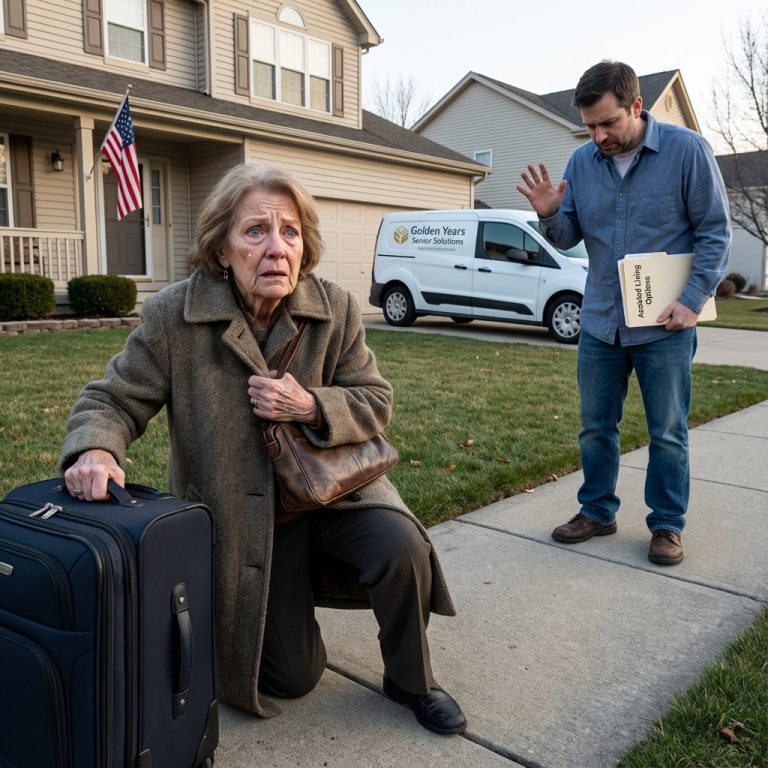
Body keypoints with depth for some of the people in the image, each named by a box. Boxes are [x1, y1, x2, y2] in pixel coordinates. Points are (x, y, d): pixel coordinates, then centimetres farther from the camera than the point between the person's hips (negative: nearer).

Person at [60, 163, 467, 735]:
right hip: (241, 517, -1)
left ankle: (411, 683, 3)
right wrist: (94, 449, -30)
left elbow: (376, 403, -3)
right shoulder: (172, 316, -14)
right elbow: (114, 400, -7)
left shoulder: (336, 308, -9)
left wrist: (311, 406, -23)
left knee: (401, 547, -29)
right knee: (293, 677, 0)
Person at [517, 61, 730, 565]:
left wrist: (694, 301, -14)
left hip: (664, 324, -3)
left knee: (668, 433, 7)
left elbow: (715, 231, -6)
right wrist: (551, 216, -15)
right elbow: (569, 237, 7)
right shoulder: (582, 162, 3)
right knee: (597, 428, 12)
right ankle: (597, 512, 28)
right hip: (600, 322, 4)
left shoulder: (687, 150, -7)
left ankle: (668, 524, 22)